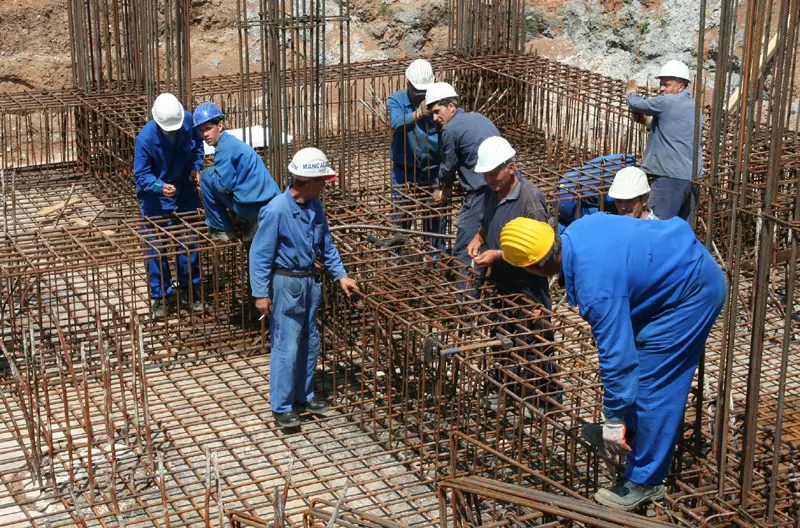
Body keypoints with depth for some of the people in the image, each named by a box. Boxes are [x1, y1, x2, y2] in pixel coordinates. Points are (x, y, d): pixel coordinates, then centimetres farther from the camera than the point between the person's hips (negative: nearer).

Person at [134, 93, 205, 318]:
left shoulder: (188, 121, -17)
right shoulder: (146, 138, -27)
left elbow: (198, 142, 8)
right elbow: (141, 174, -20)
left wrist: (196, 166, -6)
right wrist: (160, 186, -38)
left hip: (184, 192, 4)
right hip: (155, 198, -3)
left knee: (189, 242, 11)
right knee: (156, 248, 1)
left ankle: (190, 291, 27)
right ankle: (161, 297, 15)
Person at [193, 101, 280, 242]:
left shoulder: (225, 147, -13)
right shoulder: (232, 142, 17)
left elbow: (224, 184, -16)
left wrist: (209, 175, 2)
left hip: (253, 206, -10)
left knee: (207, 177, 1)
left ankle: (221, 229, 7)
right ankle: (254, 222, 12)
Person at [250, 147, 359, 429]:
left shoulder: (315, 207, 0)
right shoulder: (276, 211, -22)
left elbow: (326, 245, 13)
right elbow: (260, 254, -18)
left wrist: (341, 276, 8)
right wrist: (261, 294, -17)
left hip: (309, 281, 8)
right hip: (285, 284, -8)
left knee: (310, 343, 17)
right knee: (287, 347, -2)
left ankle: (304, 395, 33)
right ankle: (282, 406, 10)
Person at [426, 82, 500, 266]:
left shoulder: (450, 130, -6)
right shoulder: (478, 117, 20)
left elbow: (448, 167, 6)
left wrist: (445, 189, 27)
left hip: (483, 191, -9)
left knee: (463, 254, -3)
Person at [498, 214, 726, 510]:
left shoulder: (595, 286, -32)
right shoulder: (576, 230, -6)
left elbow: (616, 353, -26)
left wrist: (614, 419, -17)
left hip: (692, 291, -10)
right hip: (686, 262, 10)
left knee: (653, 385, -6)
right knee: (638, 356, 21)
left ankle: (645, 483, 4)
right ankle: (630, 433, 39)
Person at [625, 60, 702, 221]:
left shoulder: (668, 102, -10)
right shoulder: (692, 106, 19)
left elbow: (637, 104, -7)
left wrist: (631, 91, 13)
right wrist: (646, 118, 18)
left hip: (669, 177, -9)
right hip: (691, 178, 9)